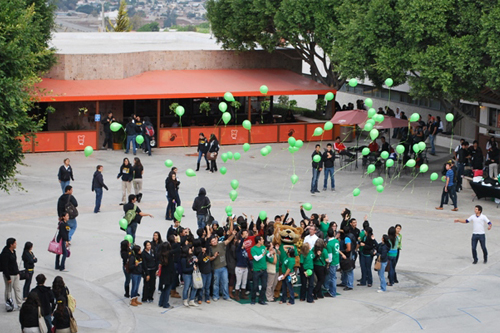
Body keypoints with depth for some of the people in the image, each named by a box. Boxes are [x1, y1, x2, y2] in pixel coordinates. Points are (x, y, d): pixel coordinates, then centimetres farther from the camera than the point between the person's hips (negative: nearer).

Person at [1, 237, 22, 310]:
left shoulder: (13, 251, 6)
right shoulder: (5, 254, -22)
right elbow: (5, 267, -22)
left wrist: (18, 272, 19)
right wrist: (8, 278, -21)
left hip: (15, 274, 9)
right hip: (9, 274, -9)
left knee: (17, 289, 10)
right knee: (8, 290, 4)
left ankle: (20, 305, 15)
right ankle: (8, 305, 15)